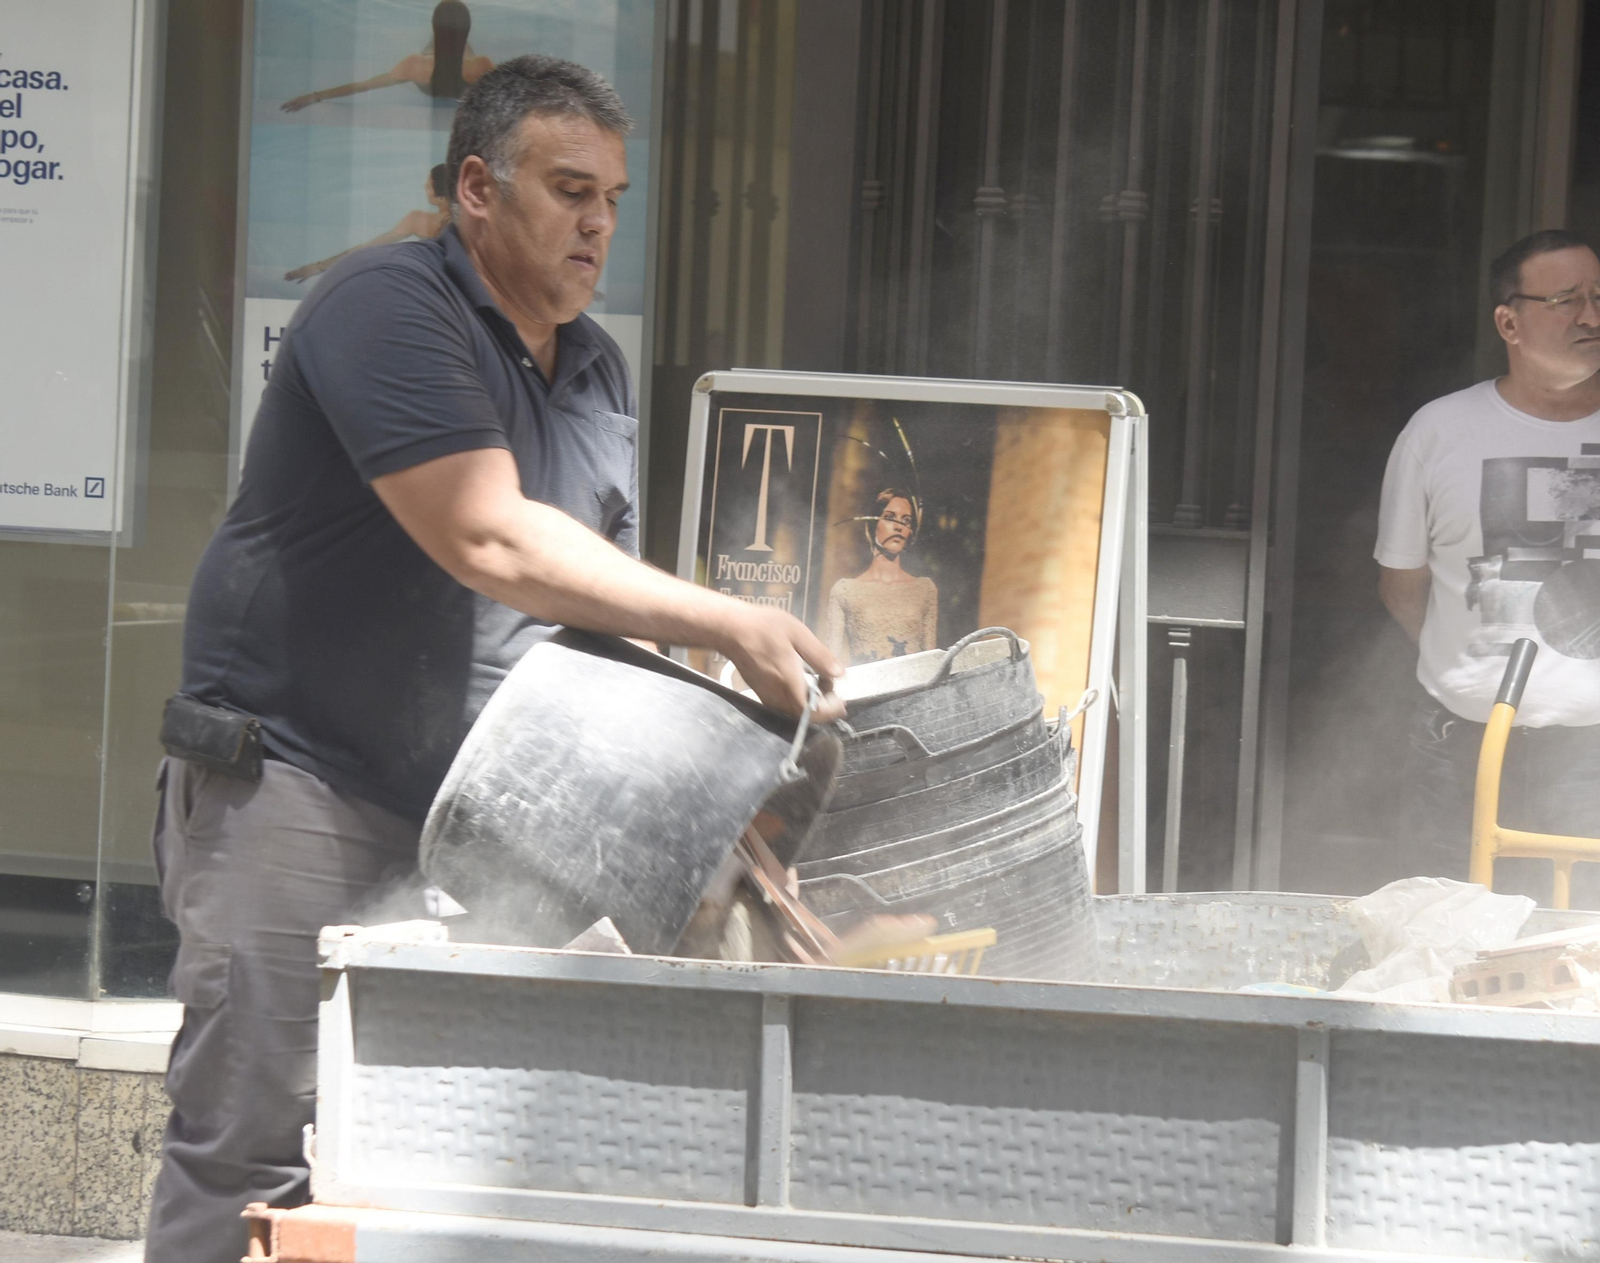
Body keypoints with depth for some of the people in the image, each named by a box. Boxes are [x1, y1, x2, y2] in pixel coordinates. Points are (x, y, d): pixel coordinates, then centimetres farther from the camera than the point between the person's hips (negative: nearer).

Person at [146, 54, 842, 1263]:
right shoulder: (389, 307, -12)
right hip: (295, 784, -7)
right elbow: (490, 542, -23)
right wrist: (732, 626, -24)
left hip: (463, 806, 7)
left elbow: (604, 598, 18)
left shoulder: (597, 368, 15)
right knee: (260, 1135, -9)